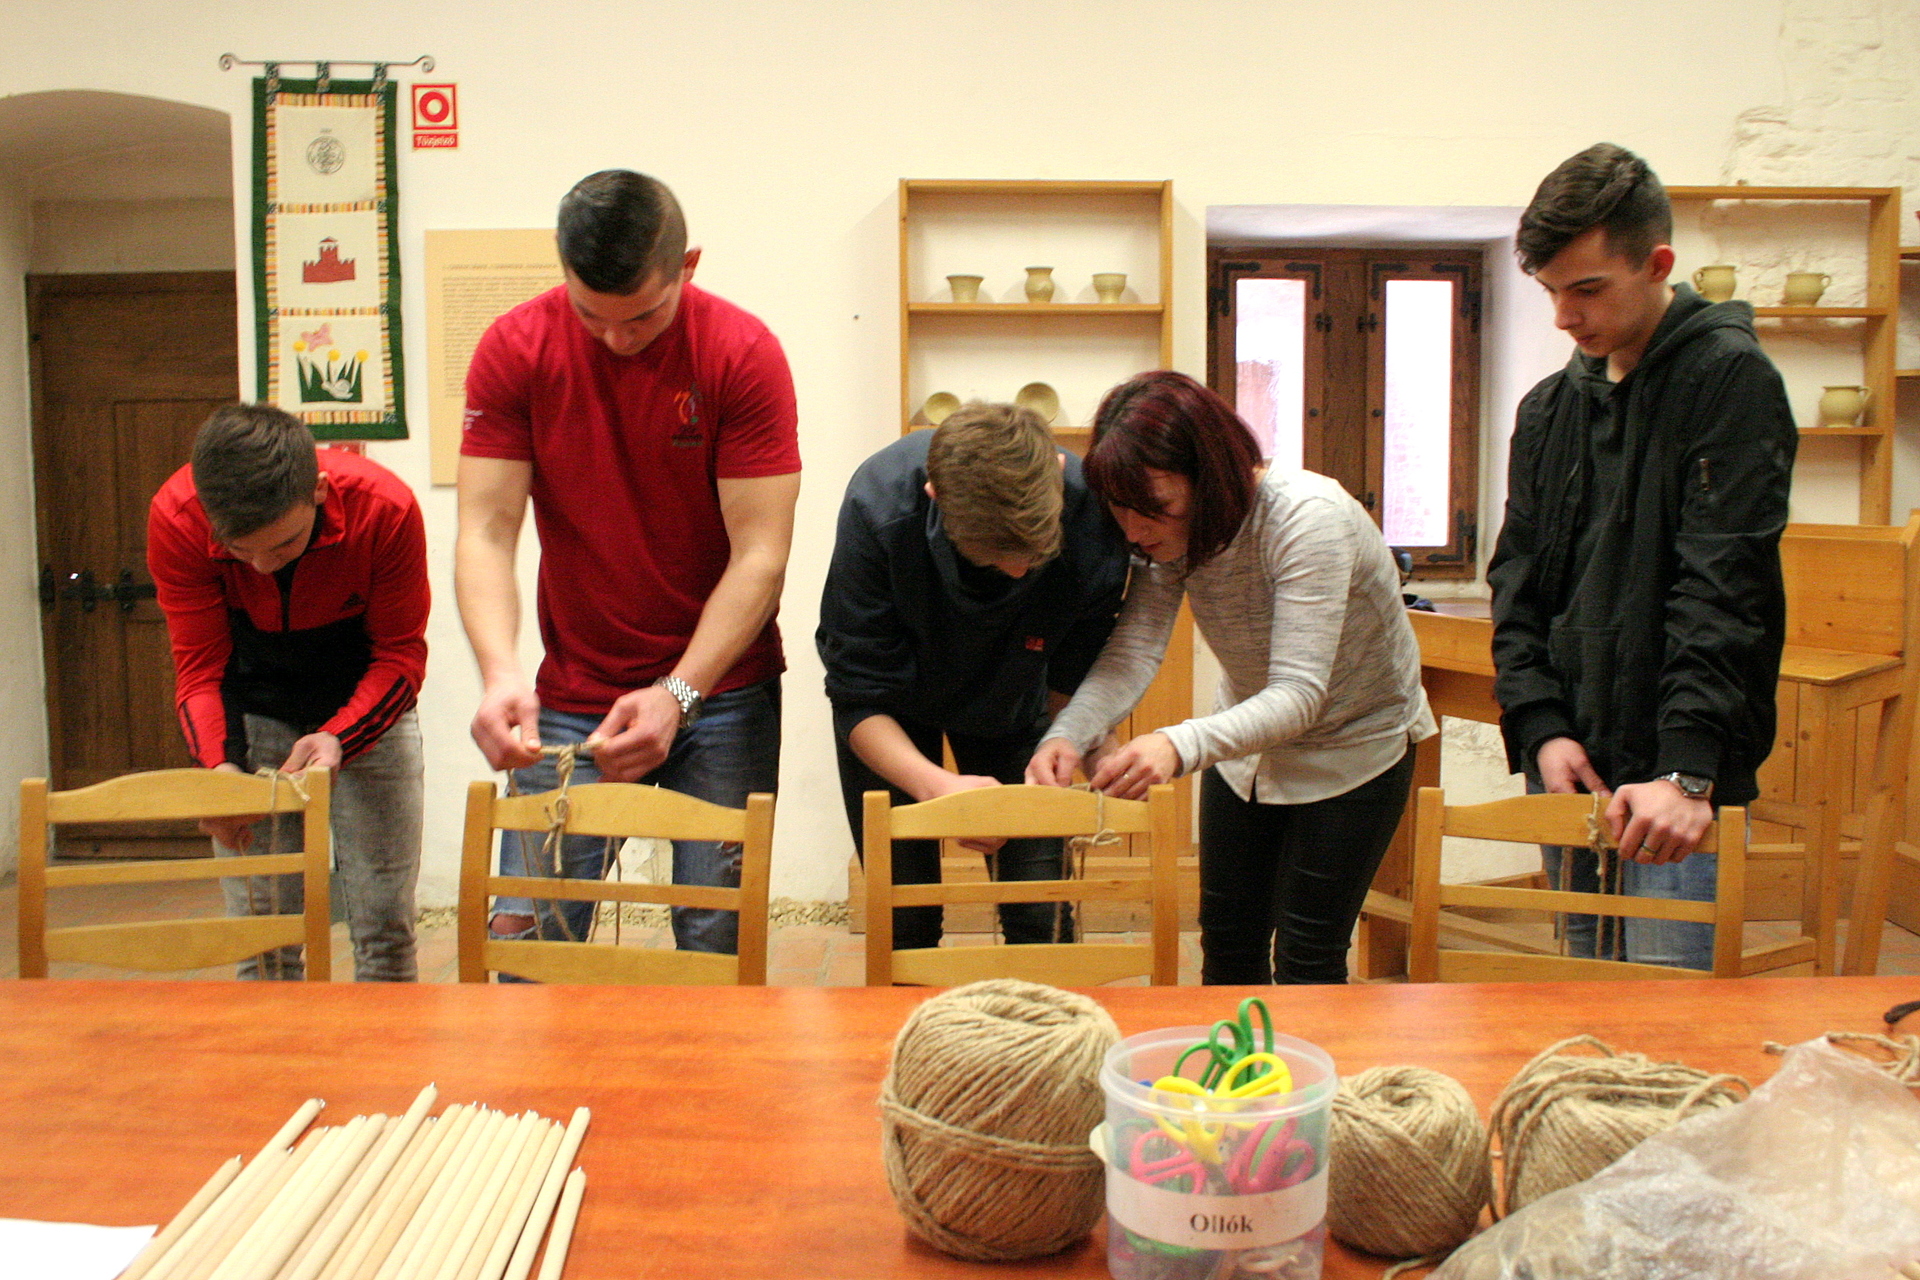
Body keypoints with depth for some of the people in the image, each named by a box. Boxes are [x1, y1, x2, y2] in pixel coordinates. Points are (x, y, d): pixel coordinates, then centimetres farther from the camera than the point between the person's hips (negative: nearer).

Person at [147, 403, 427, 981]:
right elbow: (200, 666, -15)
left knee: (385, 927, -3)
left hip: (369, 703, -1)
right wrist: (218, 765, -32)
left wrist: (339, 737, -33)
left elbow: (400, 653, -17)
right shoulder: (176, 518, -23)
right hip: (253, 709, 1)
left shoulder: (386, 508, -27)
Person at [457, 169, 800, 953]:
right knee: (526, 936, -1)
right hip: (571, 696, 2)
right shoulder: (514, 350, -4)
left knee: (717, 940, 0)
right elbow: (485, 534, -9)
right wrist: (500, 674, -26)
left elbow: (760, 556, -14)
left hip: (719, 686, -1)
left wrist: (678, 696, -24)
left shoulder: (743, 354, -11)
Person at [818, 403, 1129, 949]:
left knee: (1042, 921, -5)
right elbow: (859, 699, -29)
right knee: (904, 923, -3)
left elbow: (1075, 680, -12)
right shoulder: (879, 508, -34)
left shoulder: (1095, 517, -30)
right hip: (893, 715, -1)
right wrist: (935, 784, -44)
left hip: (1013, 703, 1)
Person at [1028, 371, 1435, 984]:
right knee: (1227, 943, 13)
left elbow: (1299, 695, -39)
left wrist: (1182, 745, -54)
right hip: (1248, 744, 6)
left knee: (1306, 959, -1)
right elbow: (1133, 651, -23)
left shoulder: (1309, 518, -34)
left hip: (1353, 750, -5)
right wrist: (1067, 735, -42)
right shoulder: (1171, 532, -16)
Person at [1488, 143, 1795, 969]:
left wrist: (1688, 771, -24)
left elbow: (1724, 591, -16)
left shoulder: (1730, 380, -7)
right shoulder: (1549, 409, 12)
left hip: (1673, 781, -6)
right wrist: (1540, 728, -3)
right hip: (1568, 771, 6)